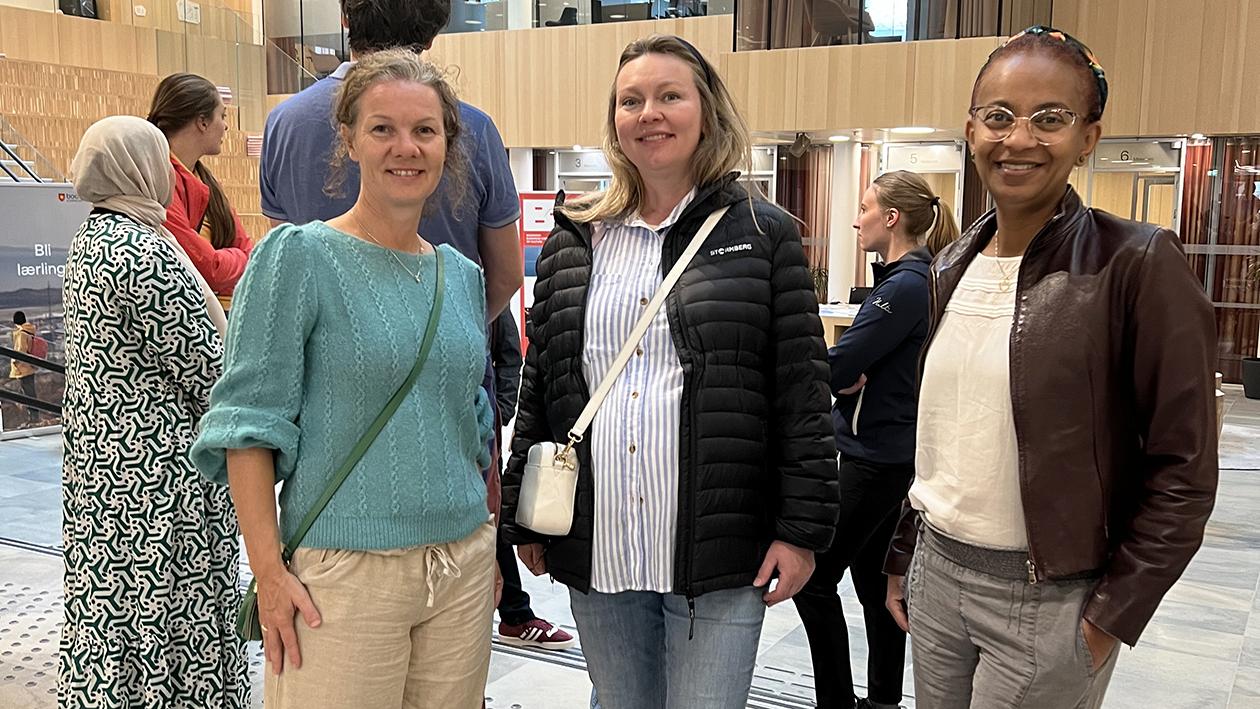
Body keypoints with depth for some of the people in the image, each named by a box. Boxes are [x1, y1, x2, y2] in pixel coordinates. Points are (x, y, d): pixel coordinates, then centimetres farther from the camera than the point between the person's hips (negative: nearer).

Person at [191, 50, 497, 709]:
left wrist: (493, 538, 15)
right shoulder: (297, 256, -8)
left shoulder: (463, 275, 8)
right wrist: (269, 571, -13)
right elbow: (250, 421, -9)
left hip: (463, 567, 5)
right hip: (342, 573, -5)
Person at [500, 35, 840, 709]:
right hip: (595, 552, 4)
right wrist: (522, 520, 9)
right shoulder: (573, 242, 9)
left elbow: (802, 394, -3)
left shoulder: (764, 234, 0)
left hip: (720, 555, -3)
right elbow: (538, 386, 11)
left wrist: (801, 528, -6)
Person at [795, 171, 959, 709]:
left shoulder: (905, 286, -20)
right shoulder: (909, 279, 11)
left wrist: (846, 377, 1)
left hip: (879, 457, -10)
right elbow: (865, 362, 11)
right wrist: (850, 376, -10)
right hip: (886, 451, 10)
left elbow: (834, 367, -21)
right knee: (874, 578, 16)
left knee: (814, 577, -2)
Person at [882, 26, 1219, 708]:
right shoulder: (952, 267, 5)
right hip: (935, 574, 5)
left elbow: (1183, 469, -12)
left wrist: (1112, 616, -12)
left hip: (1048, 599, -5)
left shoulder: (1138, 264, -13)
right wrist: (902, 557, 14)